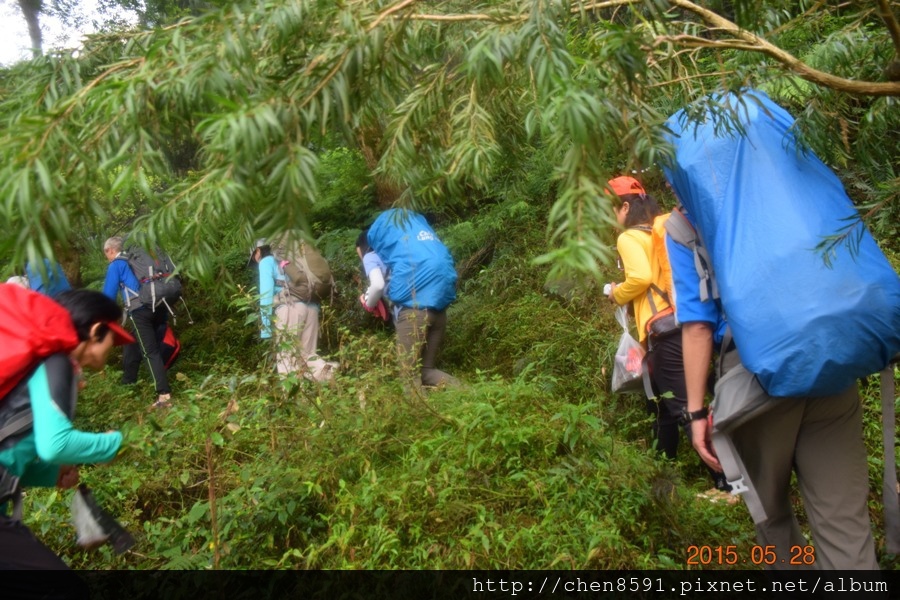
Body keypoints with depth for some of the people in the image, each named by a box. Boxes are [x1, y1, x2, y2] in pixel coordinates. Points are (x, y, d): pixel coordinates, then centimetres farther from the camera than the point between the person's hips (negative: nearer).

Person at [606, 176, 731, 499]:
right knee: (662, 404, 20)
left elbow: (640, 278, -20)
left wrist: (616, 294, -1)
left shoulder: (629, 237, -4)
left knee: (684, 409, -8)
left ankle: (727, 484, -10)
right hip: (684, 324, 9)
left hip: (664, 331, -9)